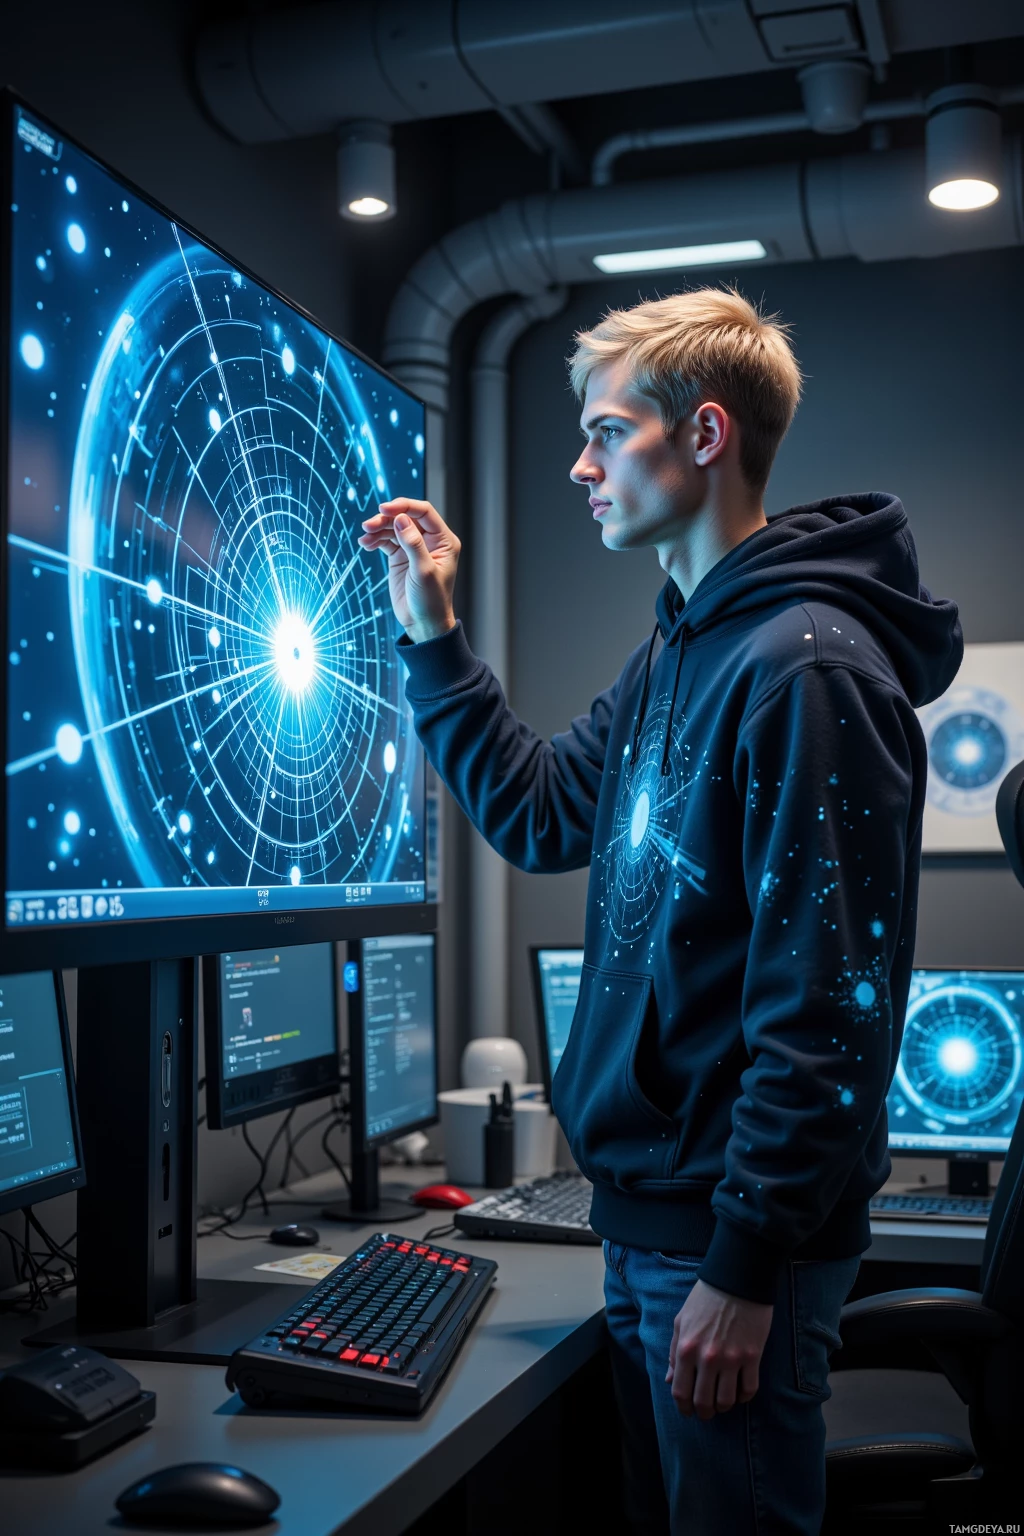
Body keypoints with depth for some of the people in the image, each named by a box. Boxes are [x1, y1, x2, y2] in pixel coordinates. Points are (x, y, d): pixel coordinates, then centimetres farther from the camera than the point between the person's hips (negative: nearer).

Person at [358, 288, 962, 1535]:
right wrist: (432, 638, 13)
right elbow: (539, 815, 18)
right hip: (644, 1207, 9)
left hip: (733, 1229, -9)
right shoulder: (670, 655, 10)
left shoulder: (806, 664, -20)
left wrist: (747, 1268, -21)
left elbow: (824, 1008, -23)